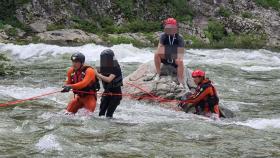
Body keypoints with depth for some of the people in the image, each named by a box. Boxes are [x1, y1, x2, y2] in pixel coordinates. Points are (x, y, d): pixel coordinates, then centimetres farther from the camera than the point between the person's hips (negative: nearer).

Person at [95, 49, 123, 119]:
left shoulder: (116, 68, -18)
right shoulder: (104, 68, 3)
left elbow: (108, 79, -30)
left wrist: (97, 74, -31)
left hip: (116, 94, -6)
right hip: (106, 93, 6)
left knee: (109, 114, -13)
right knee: (101, 112, -2)